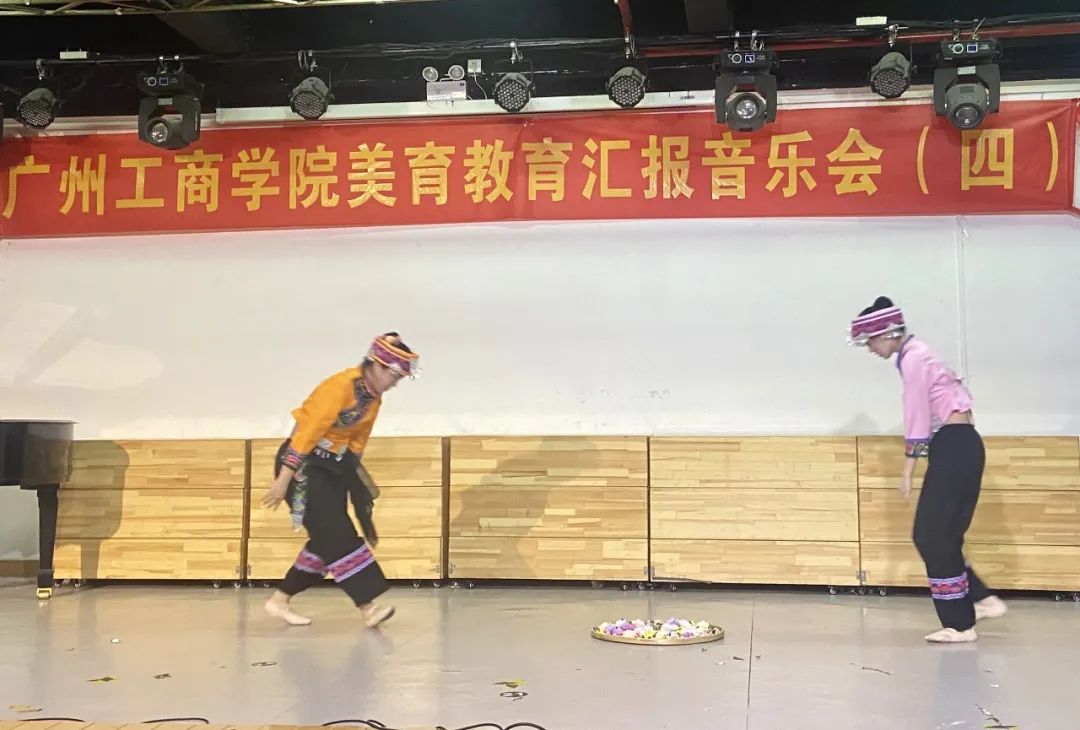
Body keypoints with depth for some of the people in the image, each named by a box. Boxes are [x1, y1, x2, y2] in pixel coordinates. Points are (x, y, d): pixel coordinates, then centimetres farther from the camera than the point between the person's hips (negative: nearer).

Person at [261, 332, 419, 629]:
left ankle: (279, 600, 20)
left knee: (328, 541, 8)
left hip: (333, 463, 9)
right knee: (337, 536, -13)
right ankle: (368, 608, -13)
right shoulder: (341, 386, -22)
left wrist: (352, 475, 15)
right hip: (304, 462, -9)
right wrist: (283, 480, -23)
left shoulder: (373, 399, 6)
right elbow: (308, 432, -23)